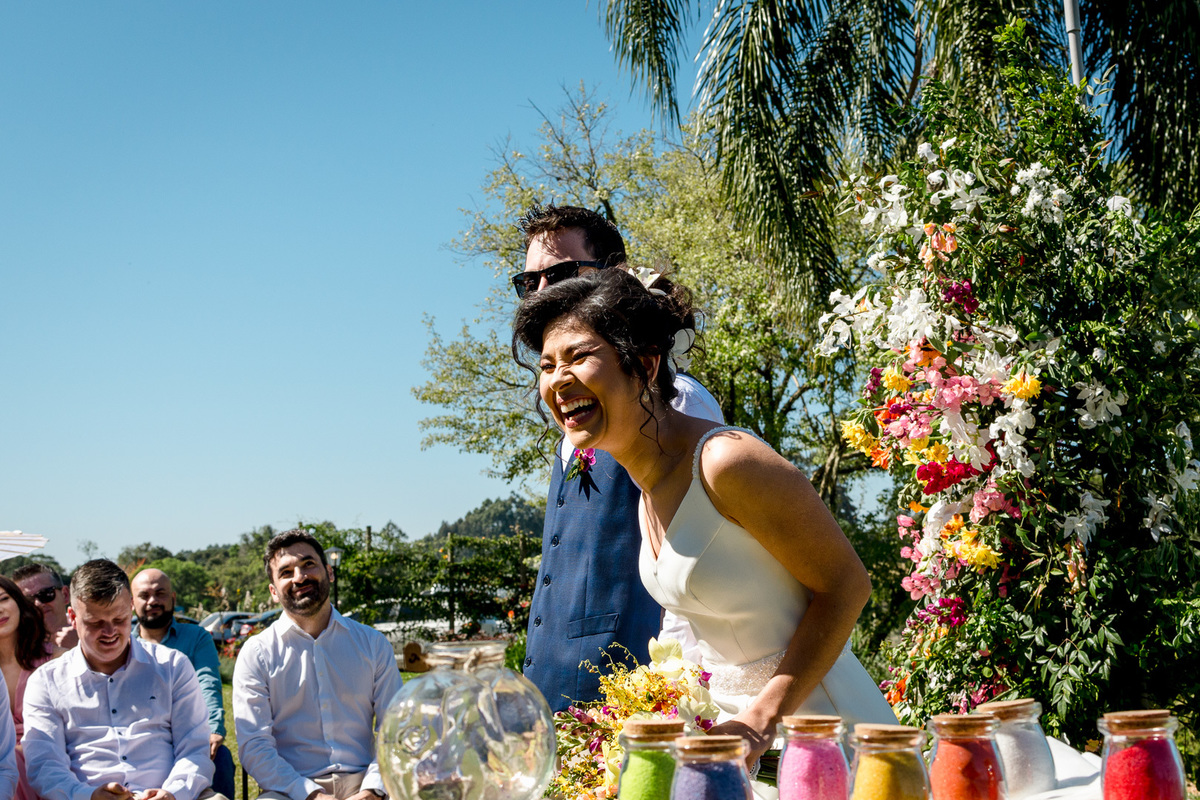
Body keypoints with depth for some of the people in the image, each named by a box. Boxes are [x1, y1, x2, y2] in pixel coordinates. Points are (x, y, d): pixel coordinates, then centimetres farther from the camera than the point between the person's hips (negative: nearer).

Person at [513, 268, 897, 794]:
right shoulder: (648, 484, 3)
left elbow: (846, 584, -17)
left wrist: (764, 716, -21)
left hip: (818, 729, -7)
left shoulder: (727, 463, -22)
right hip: (735, 717, 7)